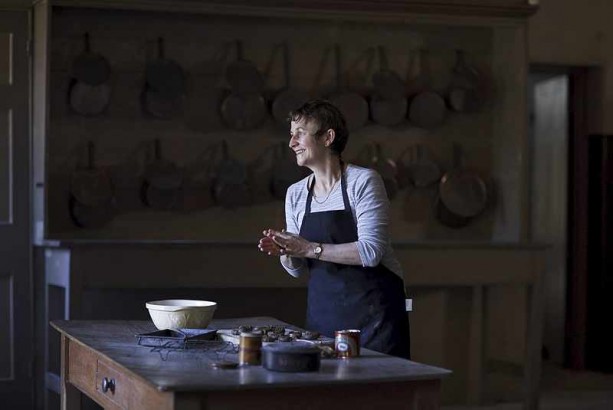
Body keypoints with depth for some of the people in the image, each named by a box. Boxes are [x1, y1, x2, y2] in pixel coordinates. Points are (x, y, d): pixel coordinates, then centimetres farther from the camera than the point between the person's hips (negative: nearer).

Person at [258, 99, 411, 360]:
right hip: (322, 308, 5)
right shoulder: (295, 194, 8)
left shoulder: (364, 181, -10)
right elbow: (298, 269, 12)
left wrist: (310, 248, -22)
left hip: (373, 306, -5)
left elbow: (371, 251, -20)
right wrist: (283, 251, -9)